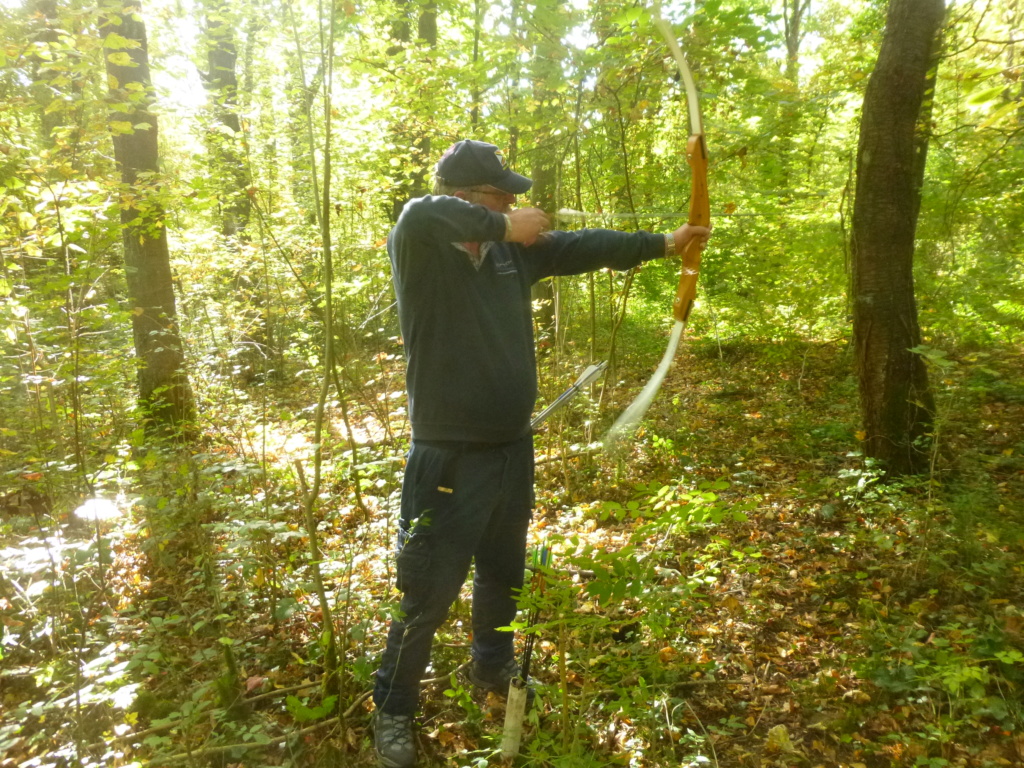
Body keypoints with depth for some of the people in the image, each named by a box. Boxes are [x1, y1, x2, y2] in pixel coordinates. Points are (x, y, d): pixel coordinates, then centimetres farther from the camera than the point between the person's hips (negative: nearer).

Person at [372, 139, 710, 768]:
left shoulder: (513, 250, 2)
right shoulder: (420, 249, -15)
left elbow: (584, 247, 11)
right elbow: (421, 214, -37)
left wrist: (663, 244, 15)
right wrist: (504, 226, -25)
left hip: (513, 449, 7)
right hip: (449, 458, -6)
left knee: (504, 573, 25)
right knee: (429, 594, 6)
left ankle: (492, 665, 51)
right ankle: (394, 707, 31)